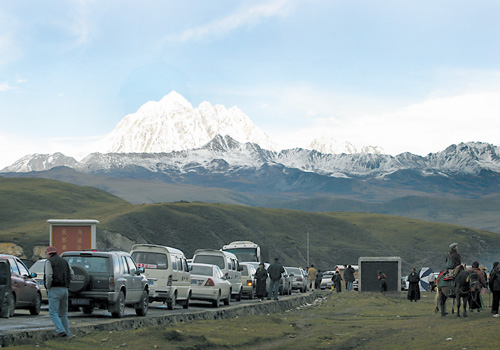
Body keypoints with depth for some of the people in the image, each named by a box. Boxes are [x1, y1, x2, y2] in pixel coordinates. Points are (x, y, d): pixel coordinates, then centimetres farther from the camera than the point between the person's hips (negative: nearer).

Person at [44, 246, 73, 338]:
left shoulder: (49, 261, -4)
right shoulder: (64, 261, 17)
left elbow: (49, 276, -15)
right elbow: (71, 273, 17)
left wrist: (48, 287, -5)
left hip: (55, 290, -7)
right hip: (64, 289, 7)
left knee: (53, 312, -6)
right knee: (63, 312, 13)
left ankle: (61, 330, -22)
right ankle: (66, 333, 10)